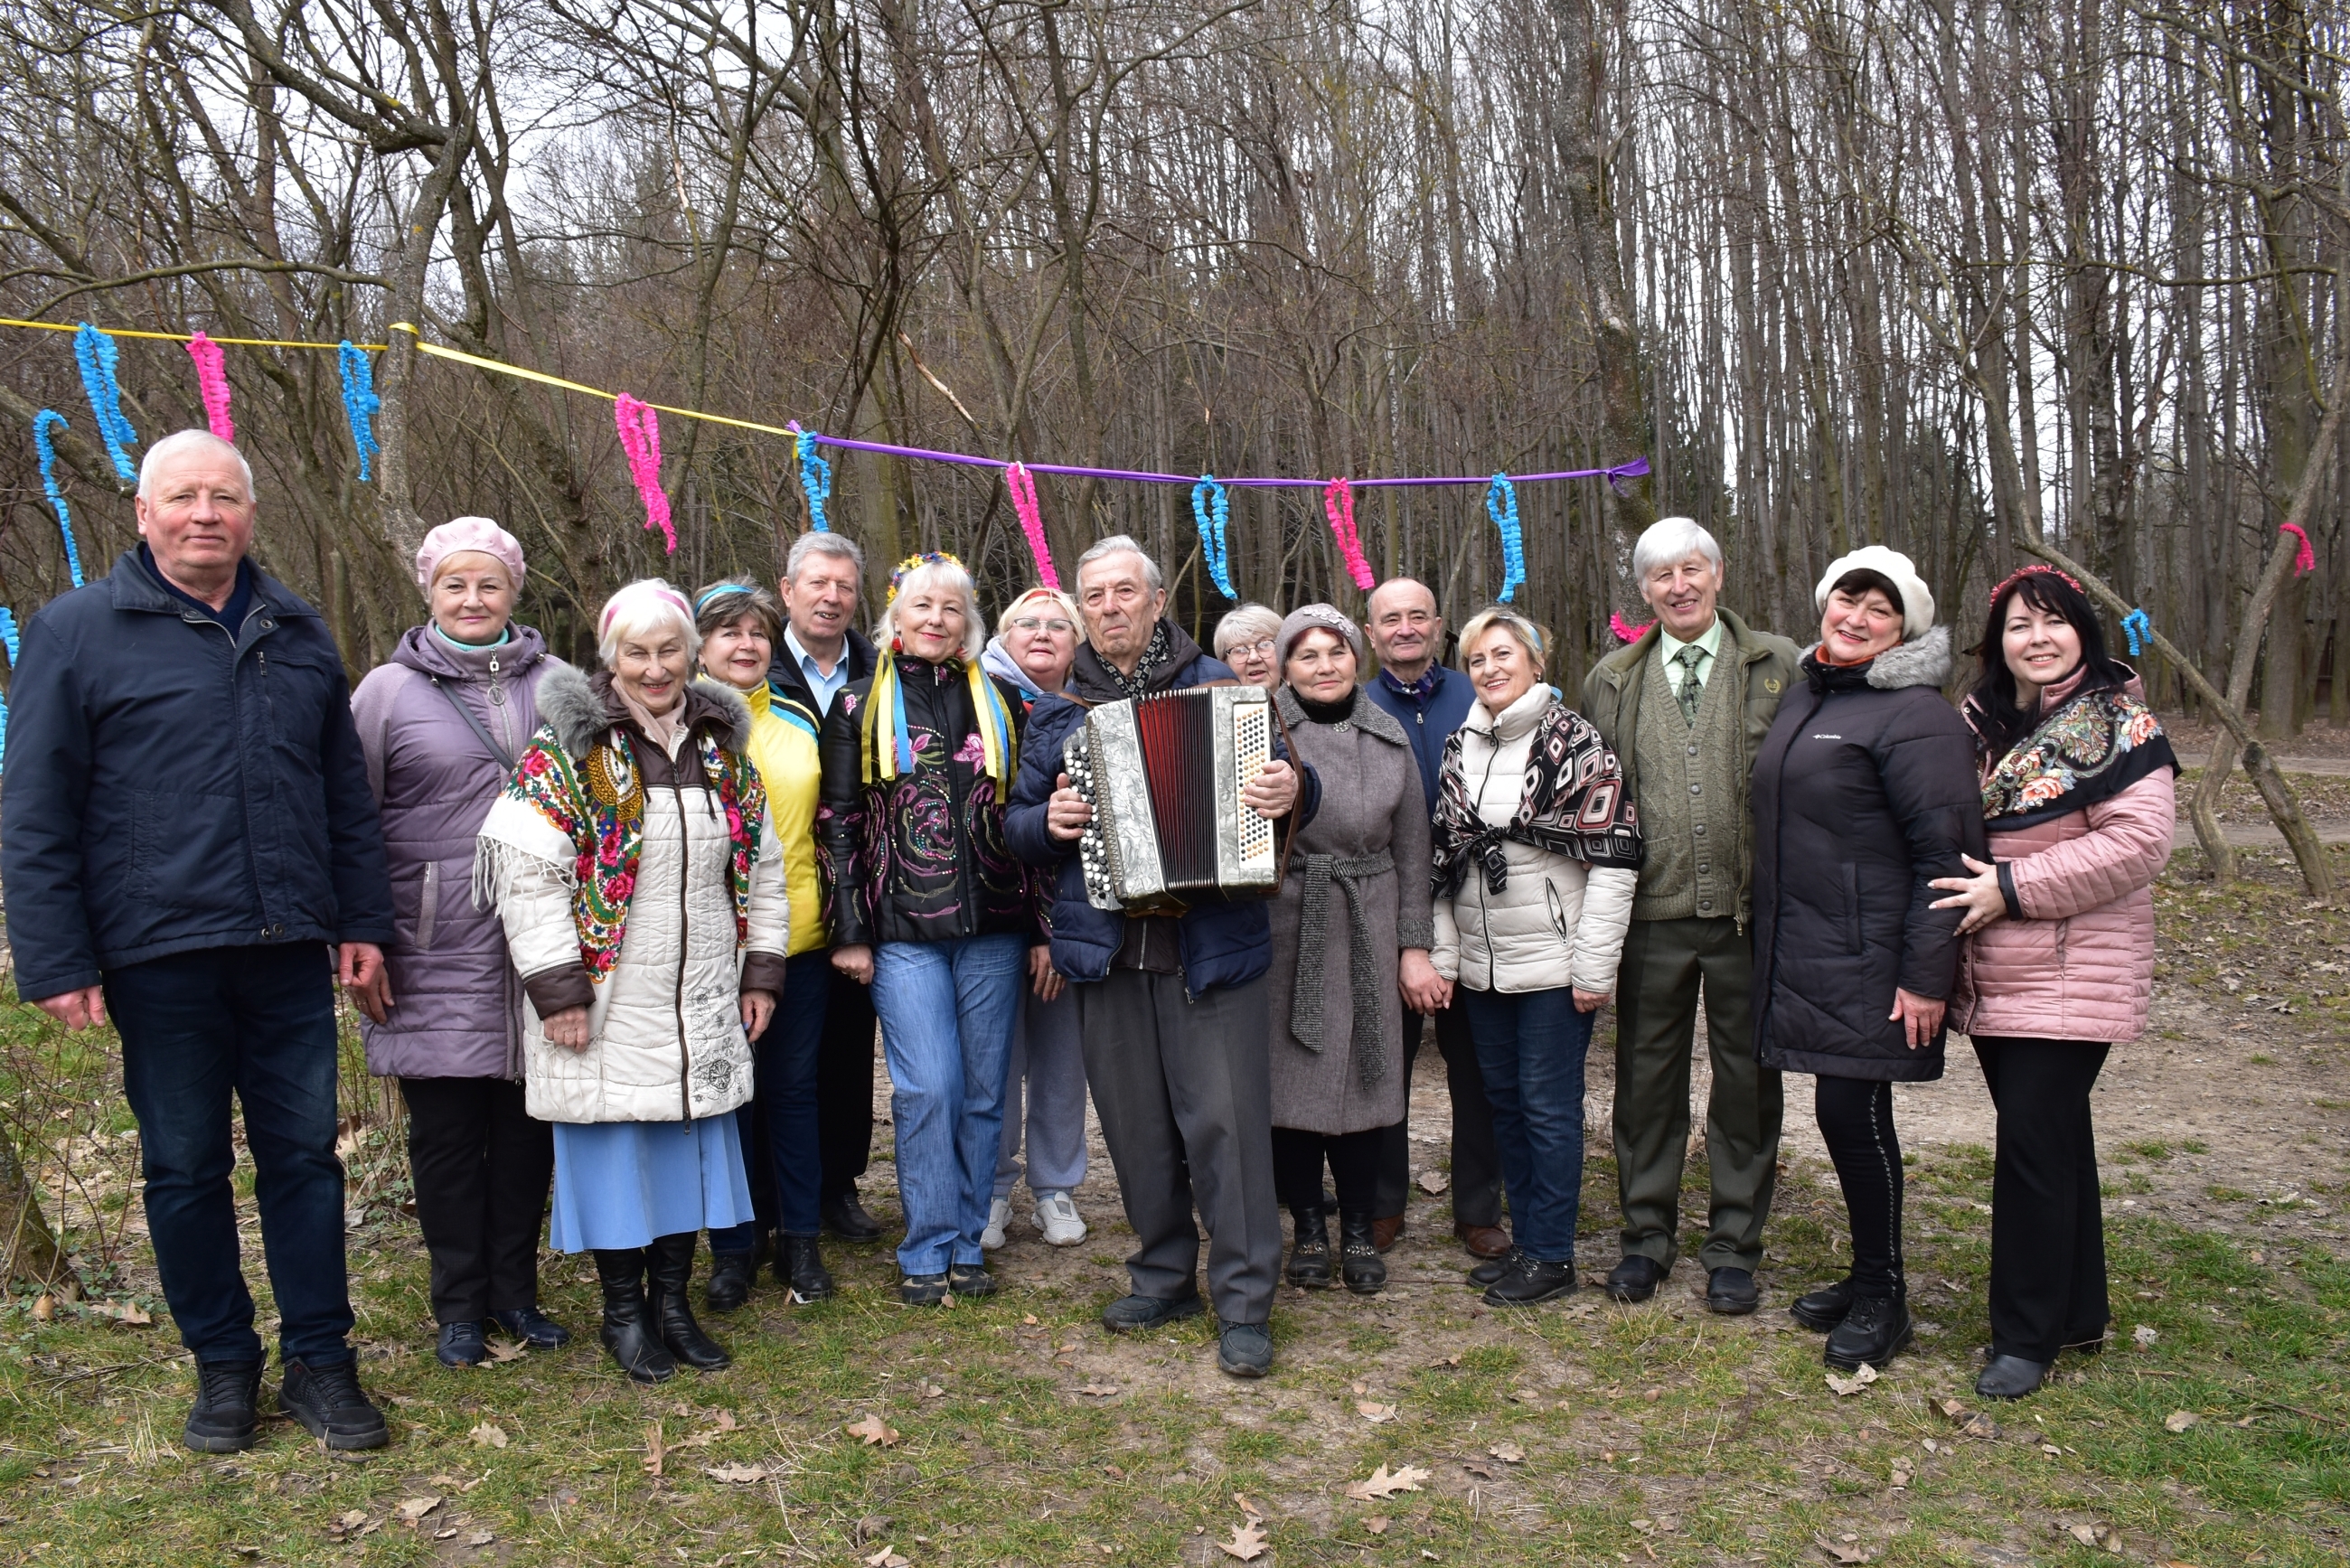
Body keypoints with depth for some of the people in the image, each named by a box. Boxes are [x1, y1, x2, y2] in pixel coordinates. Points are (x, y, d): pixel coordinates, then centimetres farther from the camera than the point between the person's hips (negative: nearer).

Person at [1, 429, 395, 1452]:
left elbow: (347, 793, 14)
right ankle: (223, 1366, 24)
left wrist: (362, 920, 9)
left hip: (288, 951, 3)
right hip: (159, 956, -3)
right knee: (185, 1167, 9)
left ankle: (320, 1359, 20)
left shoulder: (298, 633, 11)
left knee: (305, 1153, 8)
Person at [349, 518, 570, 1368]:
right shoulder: (388, 690, 2)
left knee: (527, 1122, 8)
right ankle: (459, 1304, 20)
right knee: (445, 1129, 5)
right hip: (435, 955, -2)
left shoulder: (557, 684, 7)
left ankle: (516, 1289, 23)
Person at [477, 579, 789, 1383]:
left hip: (703, 1004, 5)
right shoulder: (568, 745, -8)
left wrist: (763, 968, 9)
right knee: (616, 1145, 4)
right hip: (609, 1000, -4)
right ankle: (623, 1309, 22)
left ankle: (673, 1297, 27)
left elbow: (762, 864, 13)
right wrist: (556, 985, -16)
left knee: (691, 1138, 11)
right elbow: (526, 870, -12)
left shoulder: (723, 744, 8)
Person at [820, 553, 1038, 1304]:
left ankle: (967, 1242, 21)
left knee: (983, 1091, 7)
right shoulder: (860, 707, 4)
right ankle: (927, 1249, 10)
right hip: (904, 932, -2)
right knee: (927, 1089, -5)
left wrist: (1043, 927, 4)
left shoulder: (1001, 702, 9)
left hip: (993, 928, 2)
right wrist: (849, 932, -3)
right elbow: (839, 823, 2)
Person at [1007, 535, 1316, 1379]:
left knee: (1224, 1121, -4)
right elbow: (1019, 821, 15)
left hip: (1210, 946, -3)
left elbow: (1285, 782, 5)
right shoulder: (1056, 710, 13)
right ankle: (1163, 1276, 29)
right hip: (1108, 951, 4)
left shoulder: (1216, 687, 5)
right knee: (1135, 1125, 12)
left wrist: (1291, 791, -18)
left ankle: (1244, 1302, 7)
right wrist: (1049, 822, -8)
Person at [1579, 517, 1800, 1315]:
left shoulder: (1779, 666, 2)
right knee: (1647, 1077, 10)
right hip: (1652, 914, 2)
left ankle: (1733, 1244, 22)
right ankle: (1648, 1234, 26)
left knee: (1747, 1082, 8)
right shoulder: (1611, 681, 8)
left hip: (1752, 914, -1)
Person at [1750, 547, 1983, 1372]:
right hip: (1801, 953, 7)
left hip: (1870, 961, -7)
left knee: (1854, 1113, -3)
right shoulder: (1804, 695, 14)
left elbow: (1946, 852, -15)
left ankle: (1884, 1296, 15)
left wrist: (1927, 974, -17)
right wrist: (1769, 941, 18)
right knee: (1841, 1116, 14)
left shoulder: (1914, 714, -12)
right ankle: (1866, 1274, 29)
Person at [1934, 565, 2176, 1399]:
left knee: (2036, 1145, -4)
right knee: (2053, 1140, 16)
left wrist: (2012, 887, -20)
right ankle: (2076, 1310, 30)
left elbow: (2139, 841, -19)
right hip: (1992, 978, 7)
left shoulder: (2115, 721, -9)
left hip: (2069, 978, -7)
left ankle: (2027, 1336, 8)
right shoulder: (1980, 722, 11)